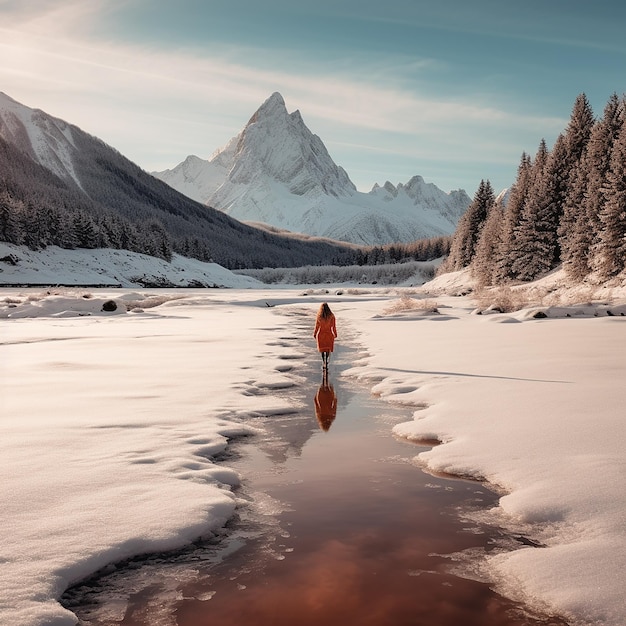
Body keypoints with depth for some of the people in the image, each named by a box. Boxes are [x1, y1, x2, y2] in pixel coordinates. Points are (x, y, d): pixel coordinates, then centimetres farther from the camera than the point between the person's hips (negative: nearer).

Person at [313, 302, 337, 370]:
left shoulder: (319, 317, -13)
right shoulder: (331, 316, -15)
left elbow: (317, 326, -6)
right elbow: (333, 326, -9)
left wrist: (314, 334, 9)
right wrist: (335, 334, 6)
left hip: (321, 335, 1)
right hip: (329, 334, -1)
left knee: (322, 350, 18)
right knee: (328, 350, 14)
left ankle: (324, 364, 15)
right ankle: (326, 364, 10)